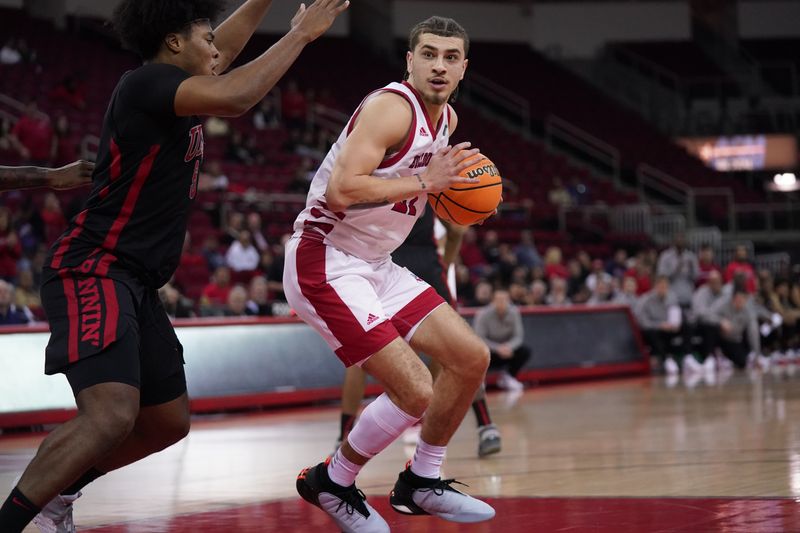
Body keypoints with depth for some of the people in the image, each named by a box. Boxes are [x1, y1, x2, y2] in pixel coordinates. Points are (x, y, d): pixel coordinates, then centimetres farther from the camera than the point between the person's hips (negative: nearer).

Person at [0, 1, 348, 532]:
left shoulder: (173, 88, 14)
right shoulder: (146, 83, -13)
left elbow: (223, 50, 34)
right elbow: (234, 96, -28)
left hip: (135, 284, 10)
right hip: (92, 273, -10)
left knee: (168, 423, 16)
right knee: (111, 415, -28)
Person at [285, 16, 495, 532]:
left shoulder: (447, 119, 10)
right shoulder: (391, 107, -20)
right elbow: (341, 191, -30)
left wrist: (450, 183, 9)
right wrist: (425, 183, -23)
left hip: (376, 265, 10)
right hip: (325, 263, -10)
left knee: (471, 358, 7)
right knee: (416, 392, -16)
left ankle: (421, 482, 22)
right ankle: (331, 483, 7)